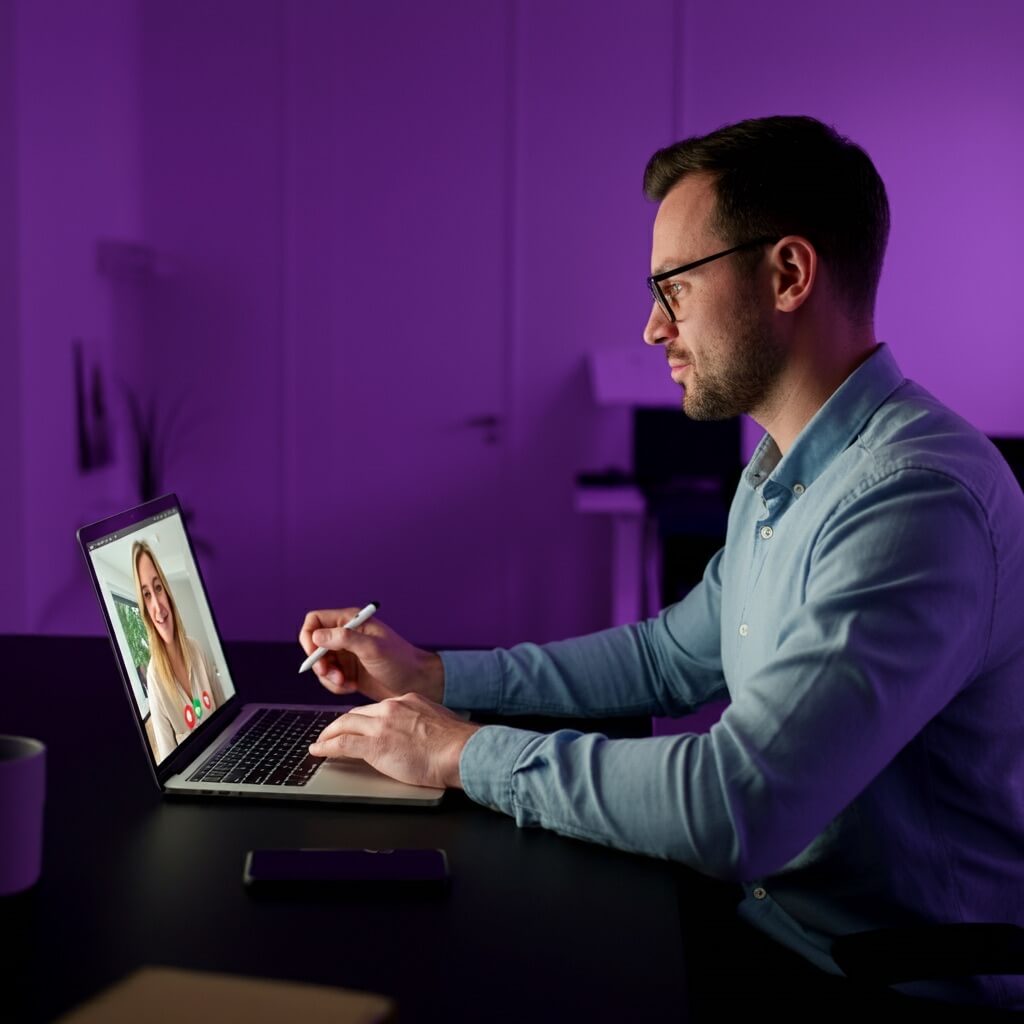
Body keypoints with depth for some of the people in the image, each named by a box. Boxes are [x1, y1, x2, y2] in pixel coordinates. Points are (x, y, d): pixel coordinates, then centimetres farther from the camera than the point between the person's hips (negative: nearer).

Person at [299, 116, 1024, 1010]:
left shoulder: (914, 499, -26)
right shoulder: (784, 469, 9)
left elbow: (736, 809, -32)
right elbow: (674, 654, 19)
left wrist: (465, 753, -20)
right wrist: (433, 676, 11)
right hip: (770, 920, 8)